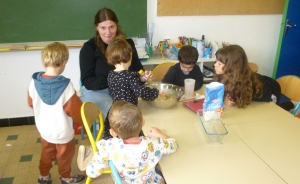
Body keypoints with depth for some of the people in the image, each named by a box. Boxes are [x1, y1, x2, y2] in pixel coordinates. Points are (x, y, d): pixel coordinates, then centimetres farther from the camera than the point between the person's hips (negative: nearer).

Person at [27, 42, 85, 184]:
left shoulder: (34, 82, -16)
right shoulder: (65, 86, -31)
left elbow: (31, 103, 2)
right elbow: (76, 110, -21)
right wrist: (83, 121, -1)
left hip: (44, 129, 4)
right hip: (63, 132, -4)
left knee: (46, 153, 28)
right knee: (65, 155, 21)